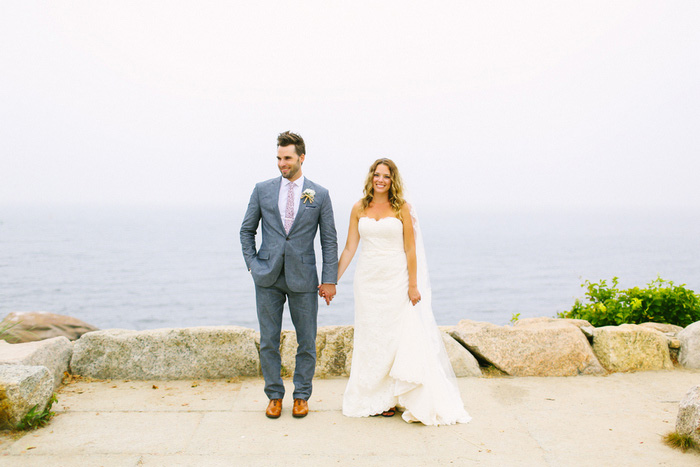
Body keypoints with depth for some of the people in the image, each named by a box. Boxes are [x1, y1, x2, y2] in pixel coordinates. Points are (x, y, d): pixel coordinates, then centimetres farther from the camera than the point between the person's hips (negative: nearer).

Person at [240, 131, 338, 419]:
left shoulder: (319, 195, 2)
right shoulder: (262, 190, 5)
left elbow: (329, 240, 3)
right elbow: (247, 230, 13)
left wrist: (329, 279, -2)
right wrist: (252, 263, 2)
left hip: (303, 277, -1)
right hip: (268, 277, 1)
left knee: (307, 342, 7)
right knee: (268, 341, 6)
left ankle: (302, 396, 22)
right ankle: (274, 395, 22)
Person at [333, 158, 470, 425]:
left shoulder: (401, 208, 0)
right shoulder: (359, 208, 5)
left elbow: (410, 249, -2)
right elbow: (349, 248, 6)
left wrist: (413, 285, -7)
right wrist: (332, 280, 2)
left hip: (396, 280, -2)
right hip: (368, 280, 2)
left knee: (397, 337, -2)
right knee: (370, 338, 7)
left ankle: (391, 398, 10)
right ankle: (372, 398, 19)